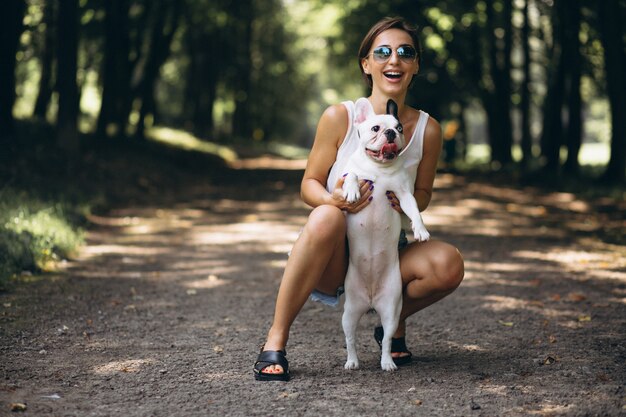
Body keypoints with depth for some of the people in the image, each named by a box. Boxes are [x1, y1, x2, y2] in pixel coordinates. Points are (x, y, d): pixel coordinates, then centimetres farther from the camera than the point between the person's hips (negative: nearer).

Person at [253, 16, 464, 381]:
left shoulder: (428, 129, -4)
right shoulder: (339, 117, -11)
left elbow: (423, 193, 9)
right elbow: (309, 185, -4)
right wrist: (333, 199, -28)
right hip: (333, 258, -2)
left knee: (448, 264, -27)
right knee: (327, 217, -37)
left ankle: (395, 321, 9)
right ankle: (275, 342, -27)